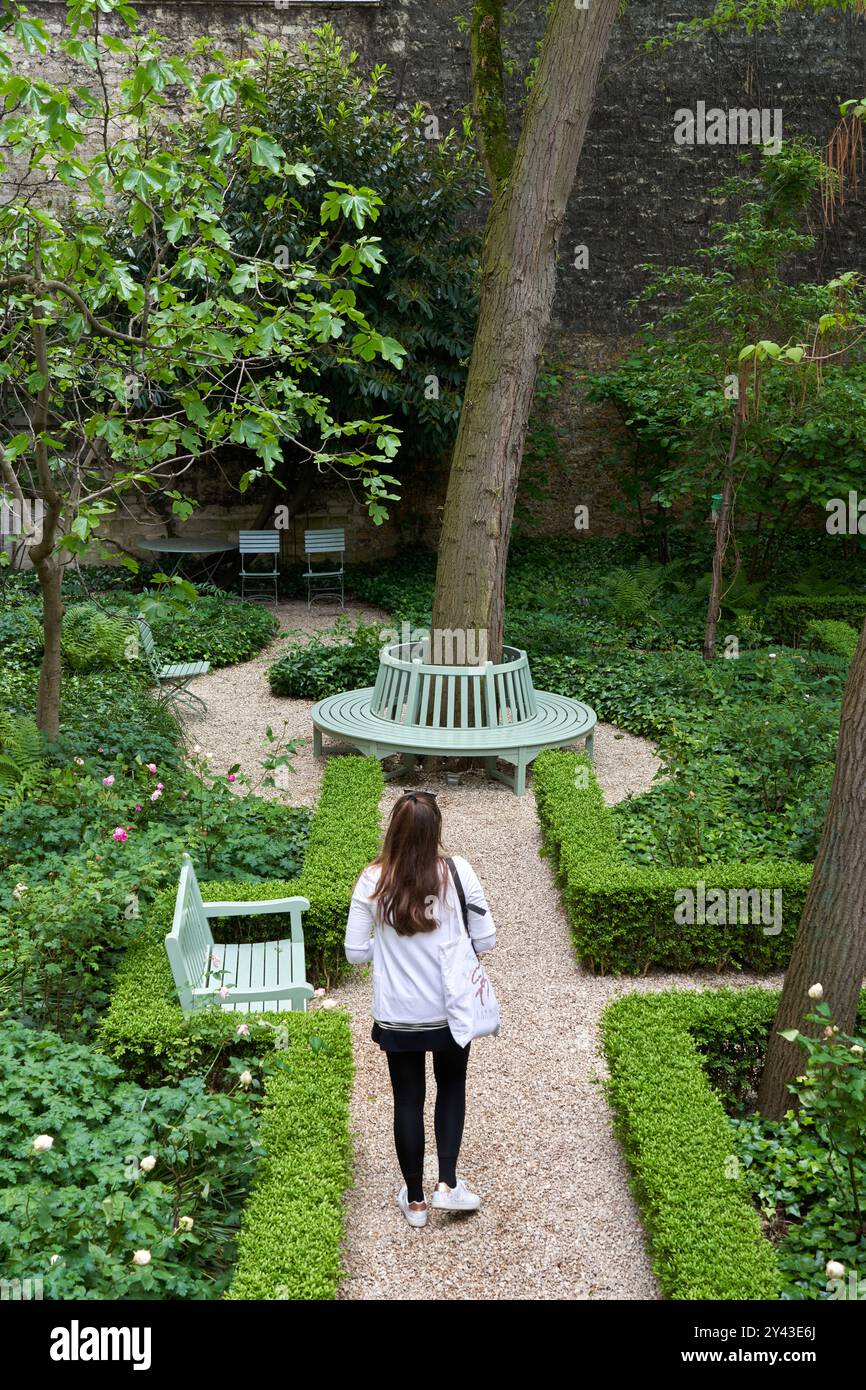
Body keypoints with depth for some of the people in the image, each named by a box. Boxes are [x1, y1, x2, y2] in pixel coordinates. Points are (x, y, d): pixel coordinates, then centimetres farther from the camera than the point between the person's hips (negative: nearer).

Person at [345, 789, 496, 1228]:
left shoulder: (373, 881, -14)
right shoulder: (457, 871, -15)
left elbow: (356, 952, -9)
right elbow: (485, 940, -9)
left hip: (397, 1017, 0)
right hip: (451, 1011, 0)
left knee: (408, 1100, 17)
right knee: (452, 1087, 25)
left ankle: (415, 1200, 30)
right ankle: (447, 1185, 22)